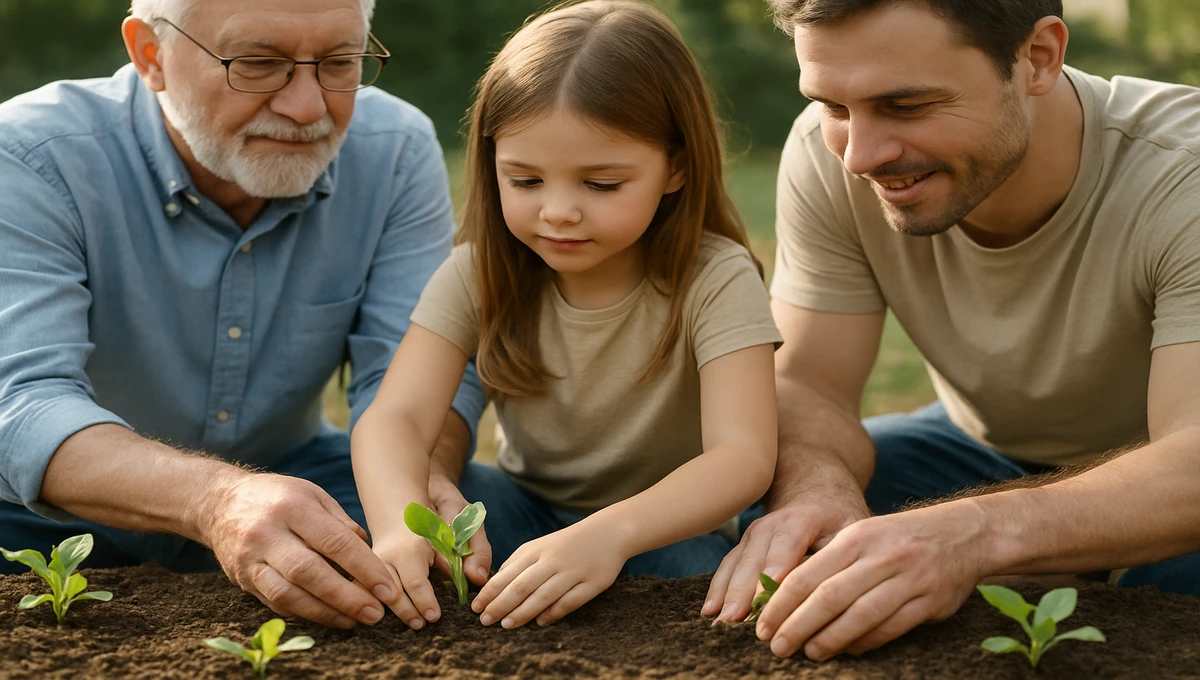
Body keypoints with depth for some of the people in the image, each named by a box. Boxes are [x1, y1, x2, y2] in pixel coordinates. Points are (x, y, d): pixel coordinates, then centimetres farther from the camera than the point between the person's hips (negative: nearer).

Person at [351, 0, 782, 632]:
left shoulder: (716, 280, -20)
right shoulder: (479, 274, -11)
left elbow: (743, 455, -33)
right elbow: (393, 418, -22)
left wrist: (610, 534, -53)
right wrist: (400, 525, -46)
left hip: (667, 526, -2)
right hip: (527, 514, 2)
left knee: (693, 570, -35)